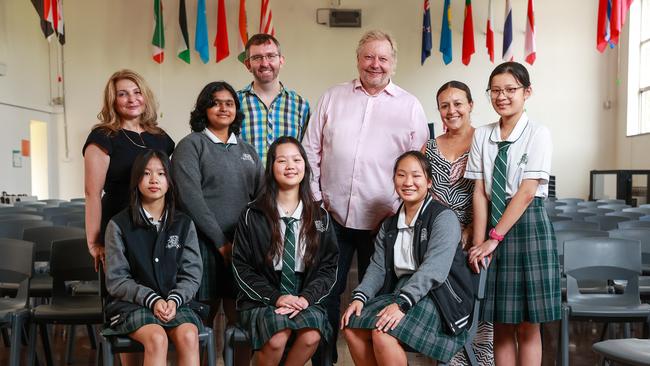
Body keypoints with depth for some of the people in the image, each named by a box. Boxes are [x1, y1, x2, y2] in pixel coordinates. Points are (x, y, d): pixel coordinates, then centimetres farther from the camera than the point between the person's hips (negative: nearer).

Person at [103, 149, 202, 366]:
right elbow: (116, 280, -2)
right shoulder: (119, 225, 2)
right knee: (156, 338, -32)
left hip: (175, 301, 2)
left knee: (188, 336, -29)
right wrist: (152, 300, -15)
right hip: (132, 303, -2)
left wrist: (174, 300, -14)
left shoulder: (184, 224, 9)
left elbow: (192, 275, 5)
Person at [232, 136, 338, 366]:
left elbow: (329, 266, 6)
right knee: (276, 339, -31)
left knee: (311, 336, -29)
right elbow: (241, 267, 0)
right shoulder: (253, 215, 0)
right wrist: (275, 297, -12)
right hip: (263, 299, -2)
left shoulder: (320, 217, 7)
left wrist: (306, 298, -10)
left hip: (305, 300, 2)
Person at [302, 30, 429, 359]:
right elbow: (311, 150, 9)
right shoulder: (332, 98, 9)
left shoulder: (410, 106, 4)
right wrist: (315, 198, 3)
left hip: (382, 219, -1)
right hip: (333, 214, 2)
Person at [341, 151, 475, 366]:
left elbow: (433, 269, -20)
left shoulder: (444, 217, -7)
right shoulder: (389, 226, 16)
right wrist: (359, 297, -11)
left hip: (438, 294, -6)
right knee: (351, 327, -15)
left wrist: (401, 303, -30)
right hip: (400, 291, 7)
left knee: (383, 333, -28)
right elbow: (378, 267, 7)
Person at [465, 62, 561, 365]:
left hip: (528, 225, -4)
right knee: (500, 324, 10)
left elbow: (527, 191, -12)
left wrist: (494, 238, -15)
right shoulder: (482, 136, 7)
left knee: (527, 326, 3)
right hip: (493, 223, 4)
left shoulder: (538, 134, -4)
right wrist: (479, 242, -7)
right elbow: (479, 192, 1)